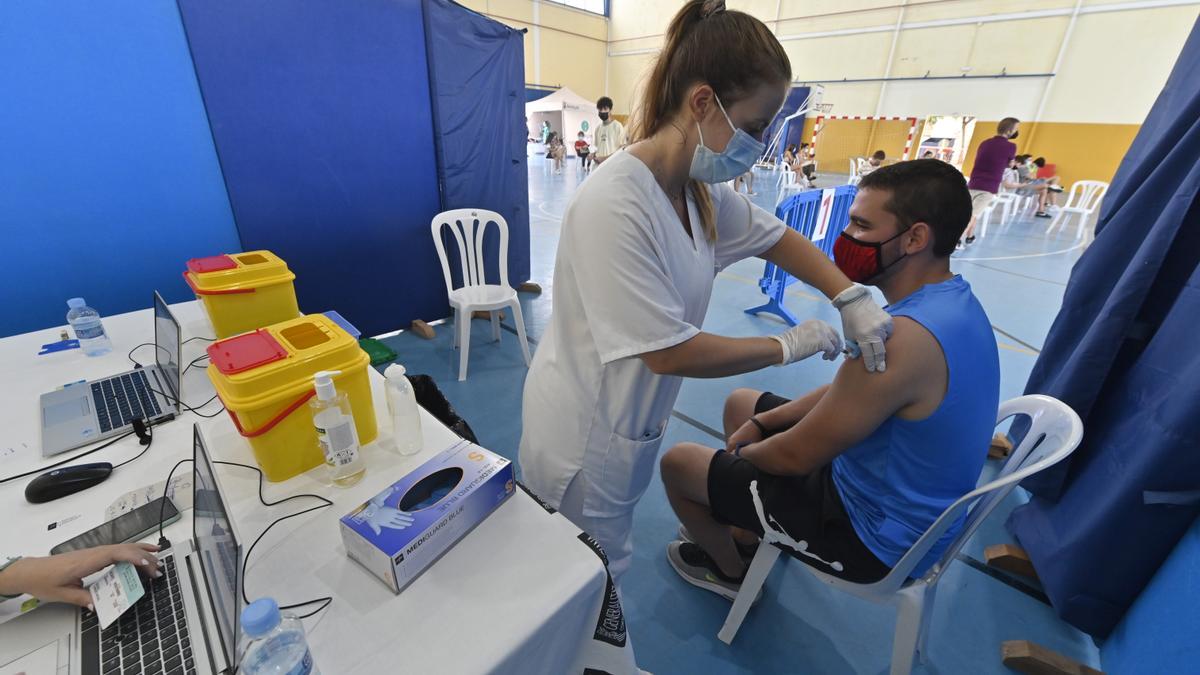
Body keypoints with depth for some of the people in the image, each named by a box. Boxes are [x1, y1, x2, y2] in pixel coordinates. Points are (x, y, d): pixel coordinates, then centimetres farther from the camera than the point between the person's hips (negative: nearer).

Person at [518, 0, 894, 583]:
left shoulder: (700, 194, -2)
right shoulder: (616, 203, -29)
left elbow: (780, 239, 12)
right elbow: (671, 353, -28)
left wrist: (852, 299, -3)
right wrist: (788, 346, -15)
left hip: (632, 421, 8)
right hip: (585, 436, -7)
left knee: (605, 569, 30)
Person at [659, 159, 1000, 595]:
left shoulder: (904, 337, -35)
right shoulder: (951, 301, -1)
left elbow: (795, 456, -26)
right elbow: (847, 392, 8)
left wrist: (739, 452, -4)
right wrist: (760, 423, 3)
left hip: (872, 533, -9)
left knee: (677, 463, -2)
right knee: (741, 403, 18)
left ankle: (731, 568, 28)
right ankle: (743, 535, 31)